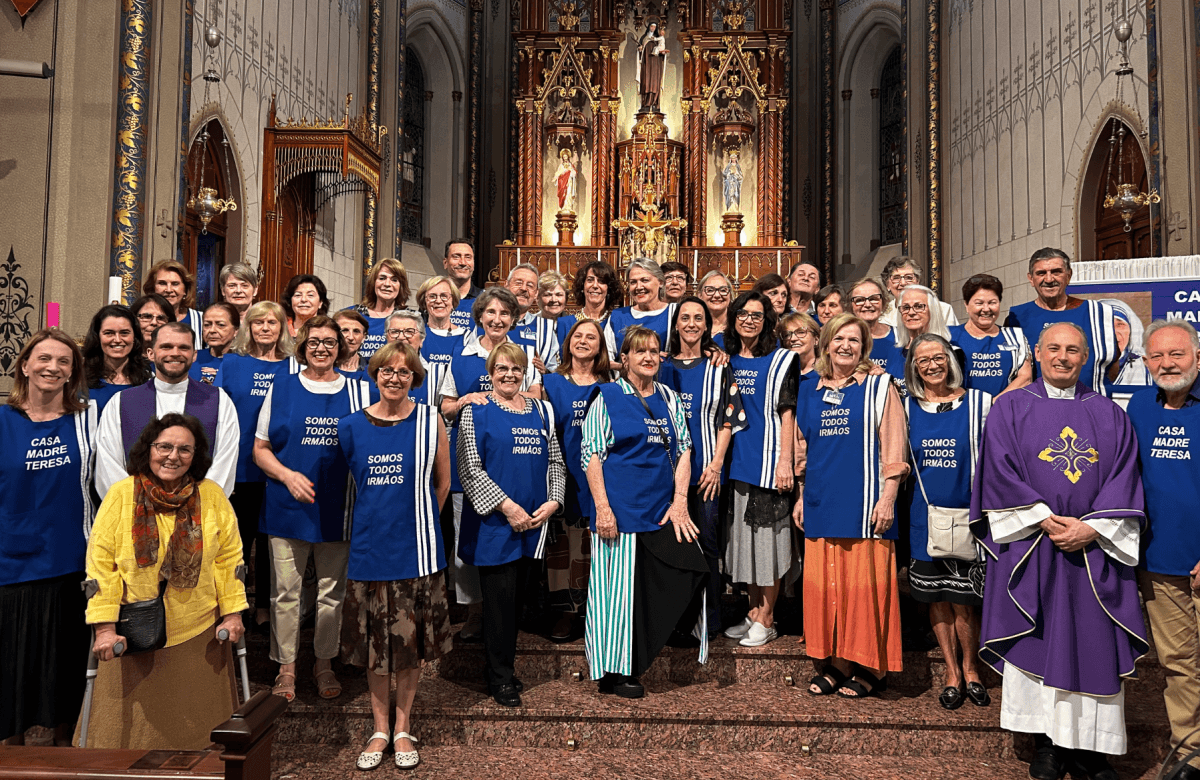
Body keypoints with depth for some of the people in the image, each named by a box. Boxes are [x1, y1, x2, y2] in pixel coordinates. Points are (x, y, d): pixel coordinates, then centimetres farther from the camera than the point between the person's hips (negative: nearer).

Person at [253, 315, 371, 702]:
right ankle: (286, 667, 23)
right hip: (287, 508, 0)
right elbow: (260, 448, 6)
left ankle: (324, 664, 28)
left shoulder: (358, 391, 4)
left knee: (332, 593, 10)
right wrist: (288, 475, -12)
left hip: (337, 509, 1)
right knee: (286, 593, 6)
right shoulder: (281, 387, 4)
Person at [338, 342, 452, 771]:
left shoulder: (430, 421, -4)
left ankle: (403, 728, 25)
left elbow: (442, 484, 5)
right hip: (369, 547, 1)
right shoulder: (352, 425, 0)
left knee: (410, 641, 8)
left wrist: (414, 521, 9)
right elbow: (349, 484, 14)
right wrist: (378, 520, 11)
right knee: (374, 643, 10)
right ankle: (380, 728, 28)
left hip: (415, 549, -1)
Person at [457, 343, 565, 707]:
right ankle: (500, 677, 12)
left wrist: (553, 501, -4)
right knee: (500, 598, -2)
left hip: (532, 522, 5)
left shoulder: (541, 412, 12)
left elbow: (555, 462, 12)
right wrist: (506, 506, -15)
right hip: (492, 520, -5)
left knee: (518, 594, 12)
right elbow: (469, 469, -10)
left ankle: (500, 664, 28)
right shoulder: (475, 412, -2)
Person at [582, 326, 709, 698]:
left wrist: (680, 501, 1)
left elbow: (683, 449, 12)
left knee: (689, 571, -8)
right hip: (620, 509, -4)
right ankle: (616, 672, 18)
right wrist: (602, 508, -13)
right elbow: (591, 455, -5)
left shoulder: (669, 398, 13)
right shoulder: (607, 397, 0)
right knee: (620, 585, 0)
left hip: (663, 510, 4)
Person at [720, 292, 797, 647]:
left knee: (768, 539, 0)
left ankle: (766, 619, 11)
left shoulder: (780, 359, -3)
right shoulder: (727, 360, 12)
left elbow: (787, 414, -8)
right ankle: (753, 612, 24)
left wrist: (785, 462, -15)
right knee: (744, 537, 11)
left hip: (767, 460, -5)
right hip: (737, 460, 6)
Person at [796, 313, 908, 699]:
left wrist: (887, 498, -11)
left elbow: (893, 450, -4)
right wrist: (801, 496, 15)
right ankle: (837, 662, 20)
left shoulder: (879, 386, 0)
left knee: (865, 583, 0)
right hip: (821, 503, 4)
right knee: (825, 583, 7)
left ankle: (870, 666, 14)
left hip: (862, 503, -4)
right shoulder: (810, 391, 13)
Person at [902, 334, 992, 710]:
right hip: (925, 516, 2)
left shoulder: (979, 402, -2)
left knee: (964, 602, 0)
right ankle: (951, 672, 27)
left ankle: (970, 669, 24)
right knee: (937, 599, 11)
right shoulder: (908, 407, 4)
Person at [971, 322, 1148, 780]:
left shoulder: (1109, 415, 10)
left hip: (1095, 550, 2)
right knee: (1038, 643, 2)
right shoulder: (1010, 408, 4)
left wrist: (1092, 528, -10)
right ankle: (1047, 743, 14)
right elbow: (1001, 471, -4)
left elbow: (1124, 479, 3)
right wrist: (1045, 519, -13)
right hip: (1031, 547, -2)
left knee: (1095, 646, 3)